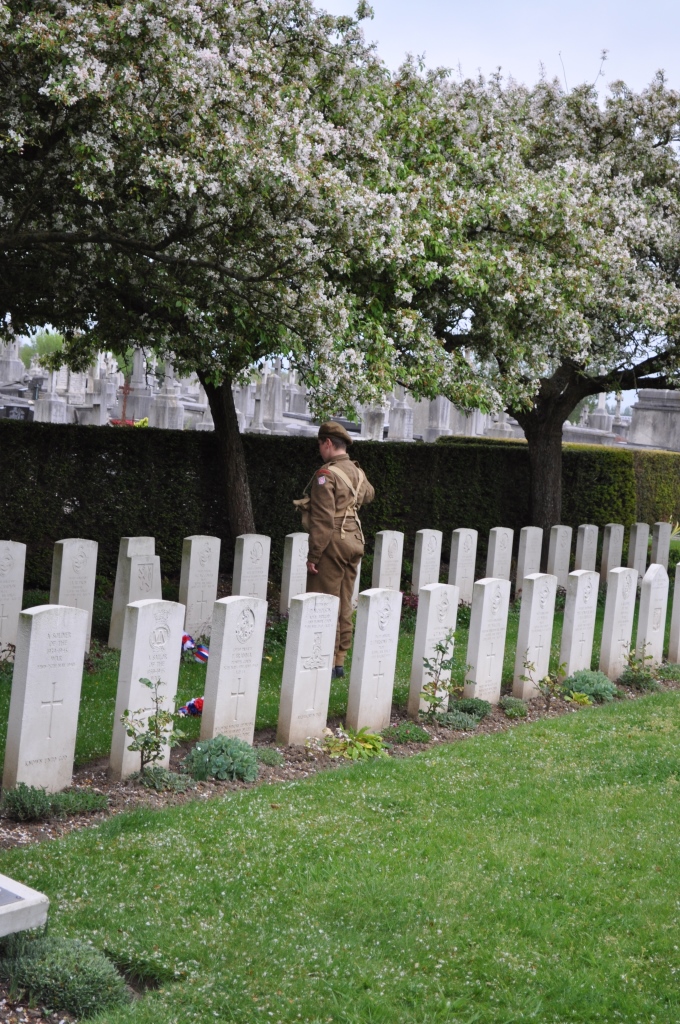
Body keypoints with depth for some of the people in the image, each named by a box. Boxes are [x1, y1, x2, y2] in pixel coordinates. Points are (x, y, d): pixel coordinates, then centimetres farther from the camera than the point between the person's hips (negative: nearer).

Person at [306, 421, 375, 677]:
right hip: (355, 541, 8)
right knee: (344, 606, 12)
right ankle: (340, 661, 17)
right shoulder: (357, 472, 10)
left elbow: (322, 520, -19)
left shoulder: (326, 474, -15)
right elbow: (368, 495, 33)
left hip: (333, 544, -8)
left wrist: (313, 555, -16)